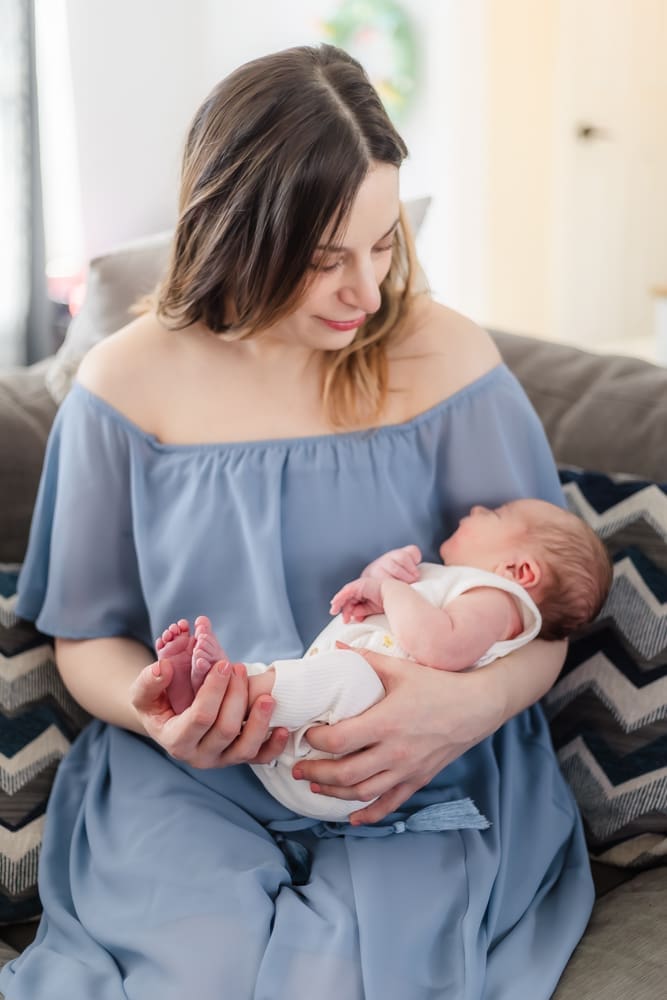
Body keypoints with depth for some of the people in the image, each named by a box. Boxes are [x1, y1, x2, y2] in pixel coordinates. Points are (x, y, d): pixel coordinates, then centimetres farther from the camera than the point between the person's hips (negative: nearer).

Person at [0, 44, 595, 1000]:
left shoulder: (446, 357, -3)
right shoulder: (128, 381, -1)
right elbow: (88, 636, 9)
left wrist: (474, 704, -22)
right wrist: (154, 711, -14)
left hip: (416, 795, 0)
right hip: (187, 781, 1)